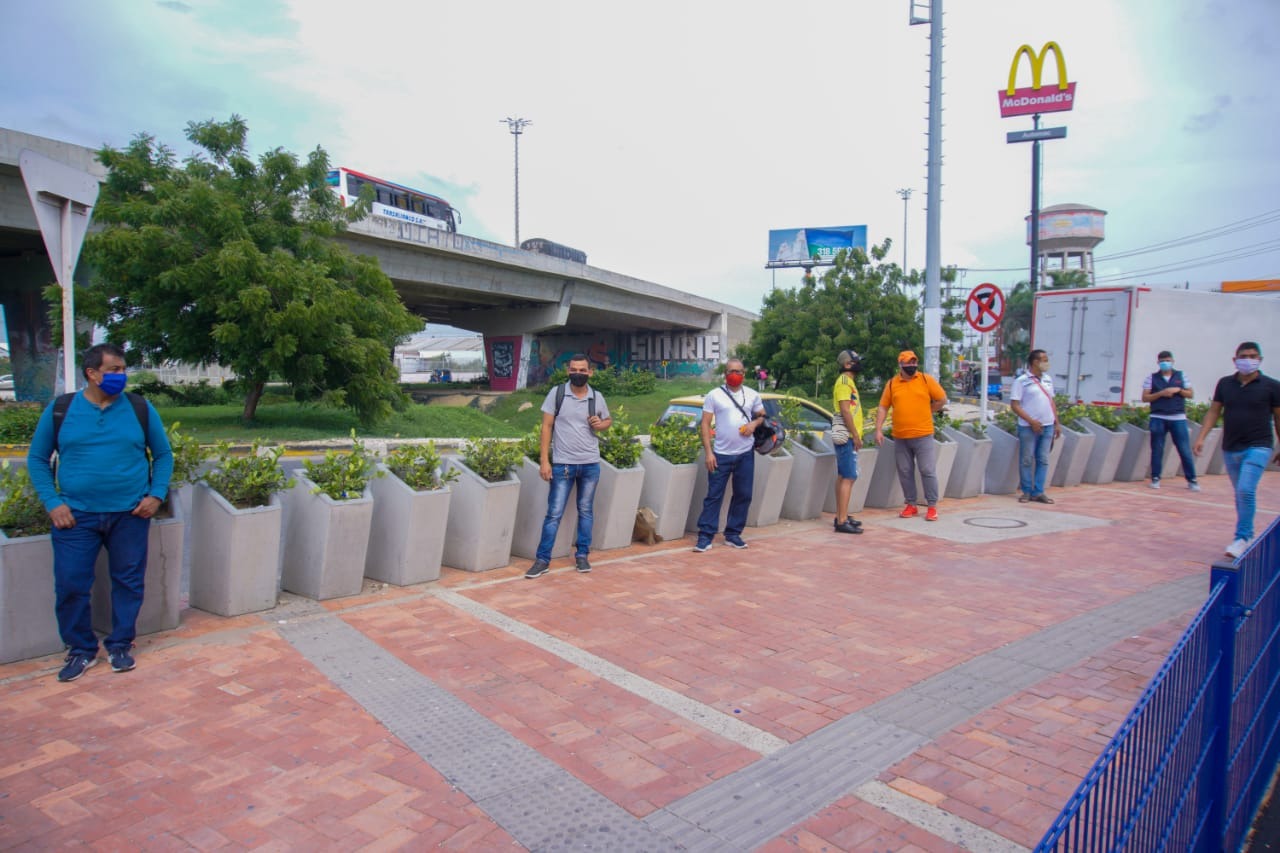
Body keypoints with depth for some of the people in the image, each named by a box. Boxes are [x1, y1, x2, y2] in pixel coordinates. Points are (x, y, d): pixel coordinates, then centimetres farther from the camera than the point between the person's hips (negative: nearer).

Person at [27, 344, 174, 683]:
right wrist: (52, 502, -4)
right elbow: (37, 458, 7)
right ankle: (81, 649, 22)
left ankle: (120, 645, 25)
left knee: (128, 581, 8)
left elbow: (163, 455, 8)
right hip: (75, 515, 0)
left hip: (130, 514, 0)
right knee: (70, 585, 3)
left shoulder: (140, 408, 1)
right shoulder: (60, 409, 0)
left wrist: (156, 495, -4)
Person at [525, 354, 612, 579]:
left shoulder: (597, 397, 3)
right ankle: (542, 559, 7)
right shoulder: (556, 393, -4)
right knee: (554, 513, -1)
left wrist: (601, 424, -6)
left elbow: (608, 420, 19)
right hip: (563, 464, -2)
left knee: (585, 511, 12)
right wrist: (544, 460, -8)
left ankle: (581, 555, 23)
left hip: (591, 464, 2)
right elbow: (546, 427, -3)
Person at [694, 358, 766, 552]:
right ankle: (705, 536, 2)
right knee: (714, 496, -3)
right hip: (721, 454, -3)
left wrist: (754, 423, -7)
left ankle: (733, 534, 20)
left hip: (745, 454, 3)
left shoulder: (752, 395, 8)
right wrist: (708, 452, -10)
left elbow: (763, 416, 18)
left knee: (743, 495, 8)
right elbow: (705, 424, -2)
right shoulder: (714, 395, -1)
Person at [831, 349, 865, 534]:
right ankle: (842, 521, -13)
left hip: (845, 436, 11)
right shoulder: (845, 381, -12)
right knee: (849, 477, -12)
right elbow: (845, 410, -20)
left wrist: (855, 435, 18)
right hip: (846, 435, -11)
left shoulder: (848, 381, 19)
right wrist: (855, 435, -19)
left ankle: (841, 516, 19)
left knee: (842, 477, 13)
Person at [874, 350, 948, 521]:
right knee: (905, 472, 8)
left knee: (928, 471, -1)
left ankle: (932, 506, 8)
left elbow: (942, 400, 6)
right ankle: (911, 505, 20)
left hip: (923, 436, -2)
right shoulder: (891, 383, 6)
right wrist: (878, 429, 0)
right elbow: (882, 407, 7)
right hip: (900, 437, 3)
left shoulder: (926, 380, 1)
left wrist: (925, 413, 7)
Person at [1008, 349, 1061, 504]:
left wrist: (1057, 423, 11)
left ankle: (1038, 492, 12)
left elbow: (1051, 402, 17)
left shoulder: (1048, 379, 11)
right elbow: (1014, 405, -10)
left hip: (1047, 426, 5)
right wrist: (1031, 421, -16)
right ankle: (1026, 491, 13)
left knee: (1043, 460, 6)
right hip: (1028, 427, -5)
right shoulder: (1022, 381, -7)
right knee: (1026, 460, 3)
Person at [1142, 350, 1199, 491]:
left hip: (1178, 418, 1)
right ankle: (1155, 478, 12)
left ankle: (1191, 480, 8)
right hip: (1158, 418, -1)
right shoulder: (1151, 378, 6)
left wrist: (1178, 390, -7)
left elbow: (1190, 394, 11)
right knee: (1157, 450, 3)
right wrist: (1161, 393, -13)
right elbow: (1145, 398, 0)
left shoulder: (1181, 376, 11)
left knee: (1185, 450, 0)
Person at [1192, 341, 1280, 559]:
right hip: (1230, 449, 4)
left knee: (1246, 490, -17)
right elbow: (1213, 411, 8)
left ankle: (1241, 539, -8)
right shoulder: (1225, 384, 6)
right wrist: (1201, 438, -2)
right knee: (1240, 493, 13)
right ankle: (1248, 534, 27)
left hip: (1258, 447, -4)